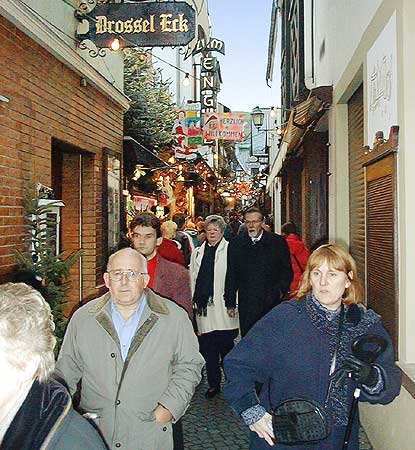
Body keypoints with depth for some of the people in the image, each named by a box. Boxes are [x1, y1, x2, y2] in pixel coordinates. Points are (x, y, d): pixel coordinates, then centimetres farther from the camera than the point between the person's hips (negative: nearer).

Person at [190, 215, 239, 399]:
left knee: (226, 346, 2)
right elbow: (193, 279, 17)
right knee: (208, 348, 8)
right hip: (203, 307, 5)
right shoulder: (198, 252, 14)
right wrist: (195, 301, 11)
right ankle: (213, 384, 21)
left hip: (223, 308, -4)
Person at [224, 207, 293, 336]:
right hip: (246, 305, 1)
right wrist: (230, 303, 5)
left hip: (272, 303, -1)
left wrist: (280, 290, -7)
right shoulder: (235, 244, 6)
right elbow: (231, 276, 8)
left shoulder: (278, 242, 3)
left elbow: (287, 271, 7)